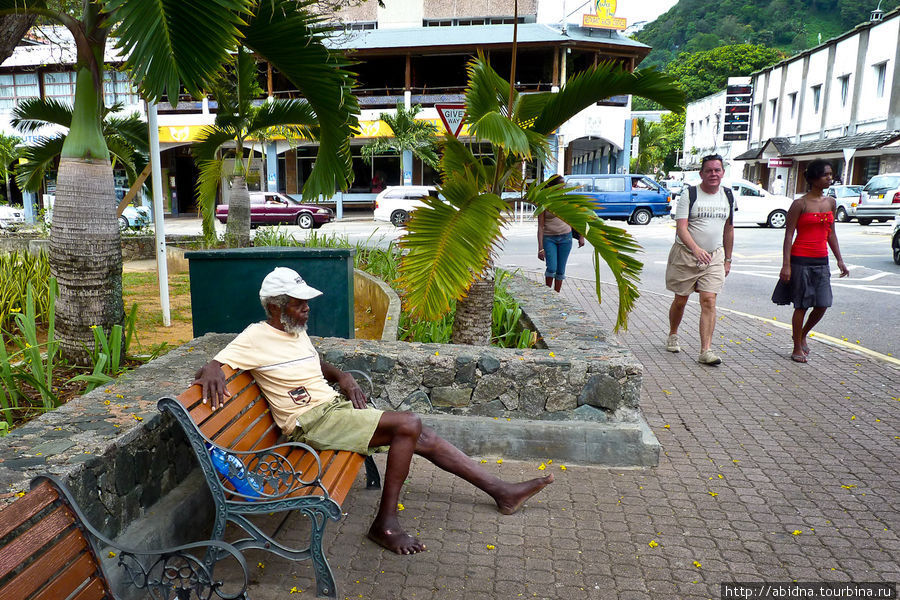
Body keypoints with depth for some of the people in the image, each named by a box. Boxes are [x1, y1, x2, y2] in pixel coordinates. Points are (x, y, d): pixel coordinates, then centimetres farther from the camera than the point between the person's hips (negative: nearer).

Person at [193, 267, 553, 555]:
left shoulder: (296, 331, 13)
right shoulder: (255, 338, -11)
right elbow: (211, 366, -17)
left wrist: (343, 377, 8)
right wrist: (212, 371, -42)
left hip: (335, 405, 8)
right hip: (312, 421, -8)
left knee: (425, 439, 0)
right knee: (409, 425, -24)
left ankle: (501, 492, 10)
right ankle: (385, 523, -11)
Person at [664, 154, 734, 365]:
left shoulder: (728, 196, 9)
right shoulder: (689, 194, -7)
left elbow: (728, 229, 18)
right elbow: (681, 228, -17)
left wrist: (728, 259, 16)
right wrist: (696, 249, -32)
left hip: (714, 256, 3)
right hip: (686, 254, -3)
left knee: (709, 302, -8)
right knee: (681, 300, 9)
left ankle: (706, 351, -8)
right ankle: (672, 336, 34)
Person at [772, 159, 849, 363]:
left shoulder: (831, 202, 11)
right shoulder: (800, 204, -7)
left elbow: (831, 233, 18)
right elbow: (789, 235, -9)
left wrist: (839, 260, 15)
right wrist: (786, 265, -15)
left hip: (821, 261, 6)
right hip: (801, 260, -6)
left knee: (822, 305, 3)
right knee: (802, 305, 1)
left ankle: (802, 334, 30)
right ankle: (797, 348, 15)